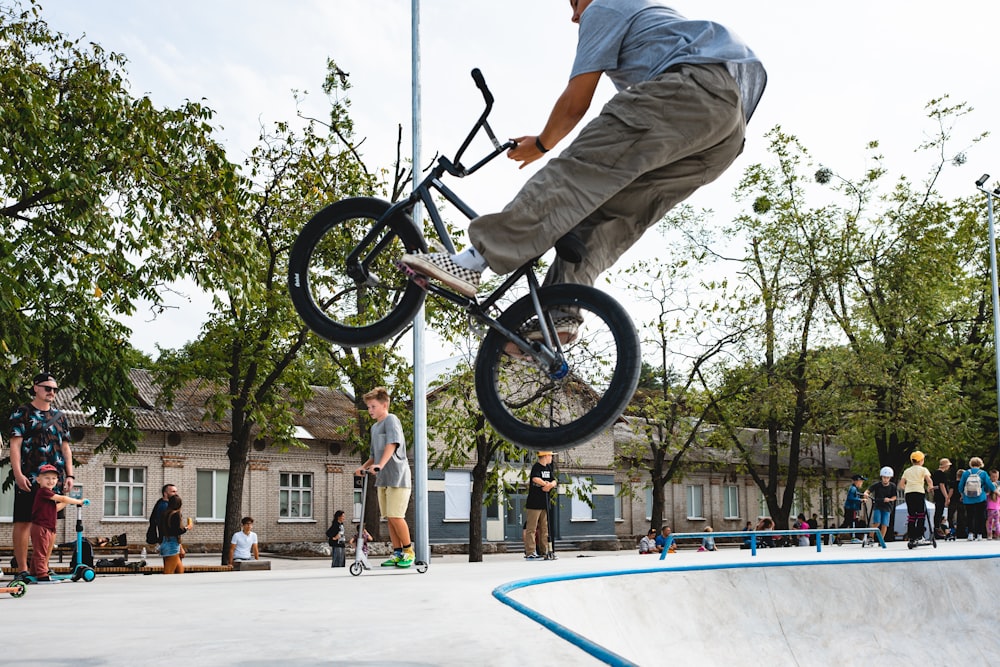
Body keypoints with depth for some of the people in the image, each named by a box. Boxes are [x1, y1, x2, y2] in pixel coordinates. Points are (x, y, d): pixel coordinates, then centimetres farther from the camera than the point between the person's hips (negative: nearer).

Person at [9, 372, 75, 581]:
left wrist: (69, 475, 8)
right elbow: (15, 445, -4)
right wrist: (18, 474, -14)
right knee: (24, 522, -4)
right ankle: (22, 569, -1)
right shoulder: (22, 413, 3)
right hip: (29, 478, -5)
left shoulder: (60, 416, 17)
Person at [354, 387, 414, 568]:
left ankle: (409, 551, 1)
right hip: (382, 478, 8)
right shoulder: (374, 427, 19)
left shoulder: (391, 420, -7)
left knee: (396, 516, -12)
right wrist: (364, 467, 9)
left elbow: (392, 444, -23)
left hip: (397, 476, -8)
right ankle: (397, 553, 12)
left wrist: (380, 465, -35)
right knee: (389, 518, 7)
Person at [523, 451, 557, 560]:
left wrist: (550, 485, -13)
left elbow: (553, 481, 10)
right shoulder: (536, 467, -11)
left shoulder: (548, 468, 15)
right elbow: (535, 479, -28)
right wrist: (547, 484, -14)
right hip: (534, 503, -9)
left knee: (544, 528, 11)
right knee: (531, 528, -7)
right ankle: (530, 553, -8)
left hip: (544, 503, 9)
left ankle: (544, 551, 17)